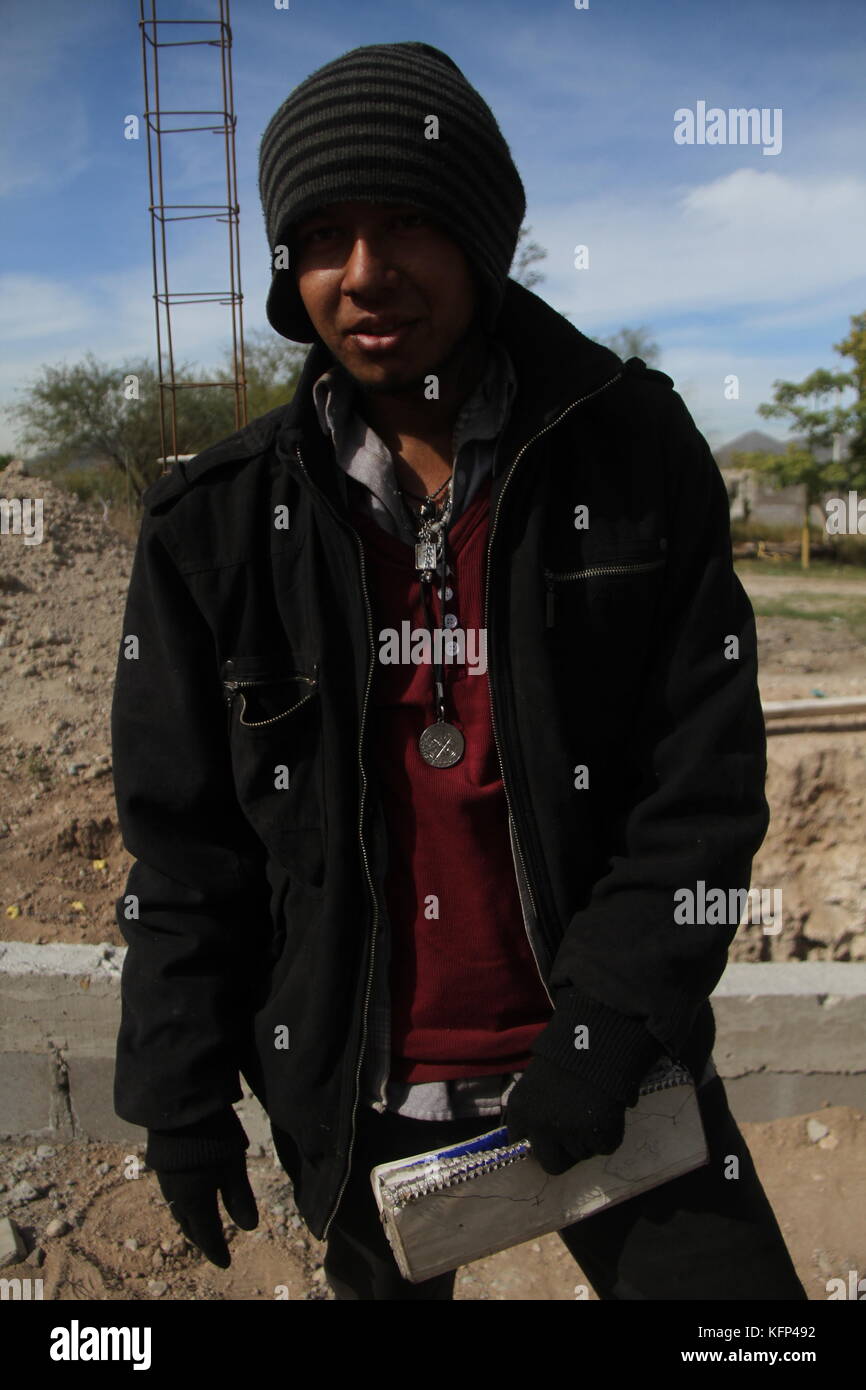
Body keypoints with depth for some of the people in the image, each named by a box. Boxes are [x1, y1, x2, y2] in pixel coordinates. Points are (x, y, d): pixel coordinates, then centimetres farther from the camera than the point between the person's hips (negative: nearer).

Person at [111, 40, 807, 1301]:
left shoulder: (632, 453, -8)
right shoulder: (218, 522, -6)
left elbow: (705, 781, -8)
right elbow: (184, 840, -1)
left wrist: (609, 1027, -14)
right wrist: (179, 1091, 1)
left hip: (607, 1065, -1)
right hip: (354, 1097, 2)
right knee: (390, 1281, 23)